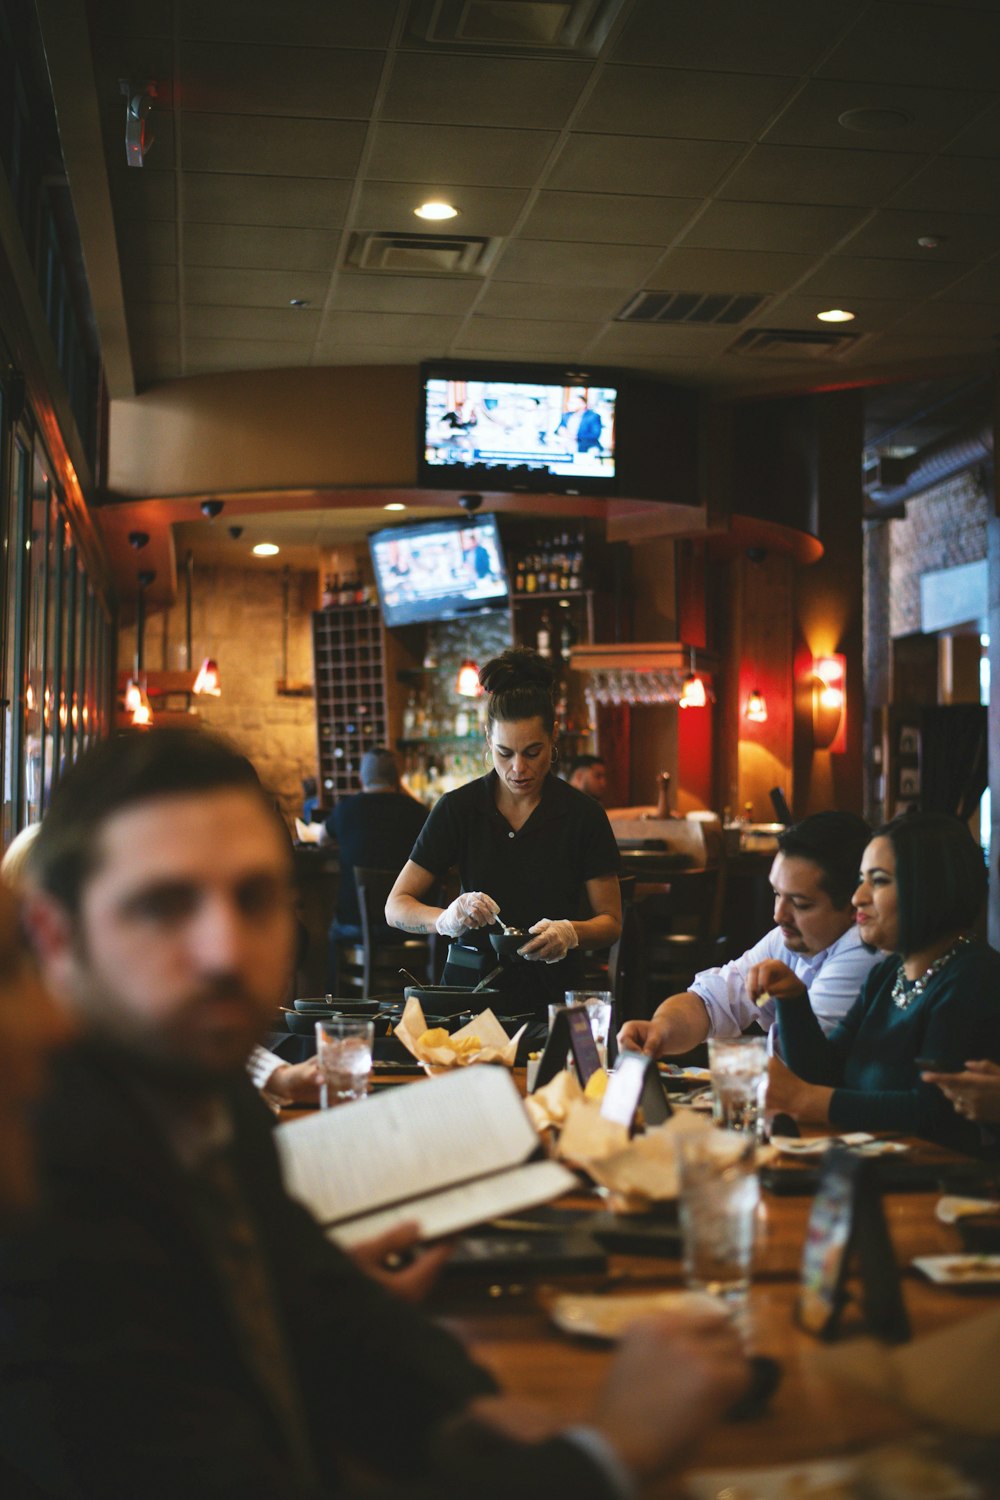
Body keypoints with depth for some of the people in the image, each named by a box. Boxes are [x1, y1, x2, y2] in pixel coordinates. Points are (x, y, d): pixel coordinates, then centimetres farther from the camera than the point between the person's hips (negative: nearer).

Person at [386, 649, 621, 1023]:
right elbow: (396, 907, 1)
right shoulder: (458, 809, 2)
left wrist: (569, 933, -16)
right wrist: (447, 919, -19)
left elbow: (610, 921, 6)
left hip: (551, 991, 0)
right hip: (471, 979, 1)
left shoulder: (582, 814, 1)